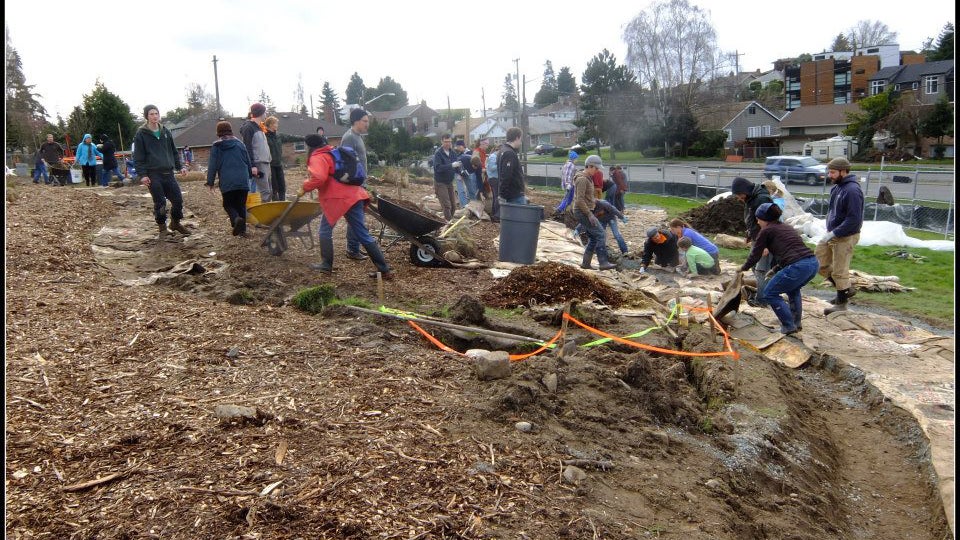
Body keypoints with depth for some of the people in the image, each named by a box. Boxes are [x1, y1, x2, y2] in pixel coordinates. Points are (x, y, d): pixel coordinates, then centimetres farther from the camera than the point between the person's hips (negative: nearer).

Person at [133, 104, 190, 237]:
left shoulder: (165, 132, 13)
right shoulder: (141, 134, -1)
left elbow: (173, 151, 19)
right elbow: (138, 157, -4)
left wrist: (180, 166, 7)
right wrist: (142, 174, -13)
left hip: (168, 173, 4)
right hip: (153, 175, -4)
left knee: (178, 199, 1)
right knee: (160, 203, -4)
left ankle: (175, 223, 23)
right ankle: (162, 227, 14)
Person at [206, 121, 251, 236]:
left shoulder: (216, 146, 3)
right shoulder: (240, 144, 11)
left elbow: (213, 166, 0)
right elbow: (248, 162, 15)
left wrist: (210, 182, 6)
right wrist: (248, 177, 27)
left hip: (227, 183, -2)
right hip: (243, 181, 2)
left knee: (228, 204, 9)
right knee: (241, 204, 12)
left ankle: (236, 219, -20)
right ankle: (242, 229, 5)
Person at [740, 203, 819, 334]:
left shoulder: (766, 231, 5)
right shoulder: (787, 227, 27)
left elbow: (755, 255, 10)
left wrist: (743, 268, 27)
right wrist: (775, 270, 39)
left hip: (798, 267, -8)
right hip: (814, 263, 8)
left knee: (769, 294, 10)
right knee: (793, 289, 35)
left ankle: (789, 326, 8)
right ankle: (797, 323, 34)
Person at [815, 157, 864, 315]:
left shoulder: (852, 191, -20)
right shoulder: (837, 187, 8)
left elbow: (854, 220, -24)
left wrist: (834, 233, -23)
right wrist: (830, 231, 9)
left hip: (845, 236, -9)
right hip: (833, 232, 9)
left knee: (839, 270, 0)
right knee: (818, 260, 12)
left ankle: (841, 304, 16)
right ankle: (845, 289, 25)